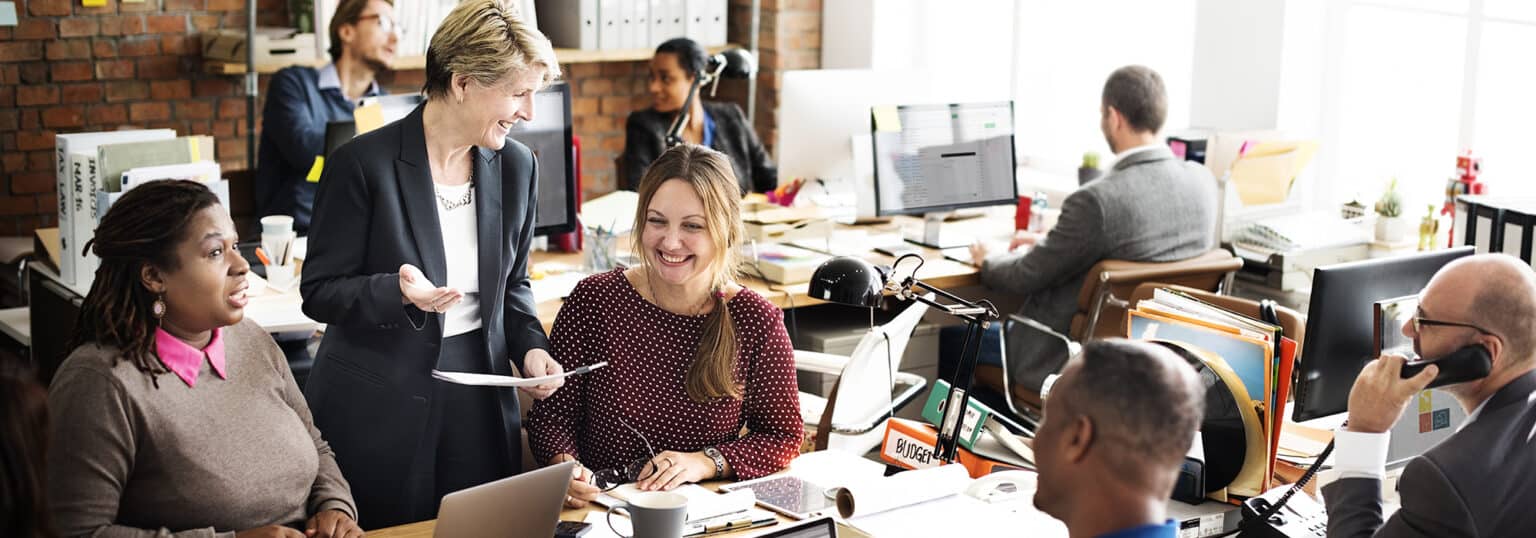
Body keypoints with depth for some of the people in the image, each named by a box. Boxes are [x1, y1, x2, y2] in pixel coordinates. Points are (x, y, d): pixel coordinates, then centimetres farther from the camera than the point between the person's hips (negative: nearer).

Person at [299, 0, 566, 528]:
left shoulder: (515, 165, 3)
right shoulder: (364, 164, -13)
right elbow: (320, 291, -9)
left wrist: (531, 346, -4)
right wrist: (399, 291, -27)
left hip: (479, 403, 5)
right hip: (380, 407, -4)